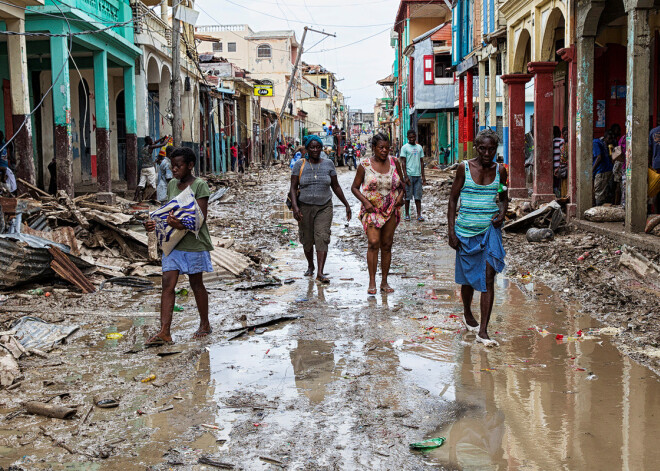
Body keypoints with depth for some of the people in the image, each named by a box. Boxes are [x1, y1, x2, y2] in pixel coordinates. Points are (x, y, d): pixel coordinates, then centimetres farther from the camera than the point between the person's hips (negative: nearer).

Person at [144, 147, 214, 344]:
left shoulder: (200, 185, -8)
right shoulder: (172, 185, 12)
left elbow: (201, 217, -16)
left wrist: (182, 225, -33)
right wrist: (156, 223, 2)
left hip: (194, 242, -5)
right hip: (173, 243, 5)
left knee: (196, 283, 7)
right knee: (167, 284, -4)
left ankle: (205, 325, 25)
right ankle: (164, 332, -6)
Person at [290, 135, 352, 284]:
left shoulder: (328, 164, 3)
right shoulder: (300, 165, 0)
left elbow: (335, 186, 9)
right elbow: (293, 188, -3)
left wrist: (346, 204, 8)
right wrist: (295, 206, -16)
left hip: (324, 207, 0)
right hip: (305, 208, 0)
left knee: (322, 238, -14)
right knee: (307, 240, 8)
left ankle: (320, 273, -18)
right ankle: (310, 266, 34)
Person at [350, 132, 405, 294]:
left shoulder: (394, 162, 5)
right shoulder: (365, 165, -3)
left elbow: (402, 183, 17)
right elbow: (354, 187, 3)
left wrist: (400, 195, -3)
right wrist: (365, 201, -12)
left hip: (391, 210, 3)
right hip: (371, 209, -3)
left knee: (386, 245, 6)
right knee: (373, 243, -15)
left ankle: (384, 282, 13)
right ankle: (372, 282, -7)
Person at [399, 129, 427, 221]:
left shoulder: (419, 147, 13)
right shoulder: (405, 147, -1)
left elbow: (421, 162, 16)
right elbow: (403, 163, -4)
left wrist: (423, 176, 10)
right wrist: (405, 176, -11)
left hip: (418, 175, 4)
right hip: (409, 175, -4)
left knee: (418, 196, 2)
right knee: (408, 196, 1)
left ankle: (419, 215, 3)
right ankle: (407, 214, 9)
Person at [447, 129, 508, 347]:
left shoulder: (500, 170, 3)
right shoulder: (464, 168, -4)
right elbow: (453, 200, -1)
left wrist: (502, 213, -5)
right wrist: (451, 231, -7)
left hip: (490, 230, 1)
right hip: (466, 230, -1)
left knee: (489, 278, -10)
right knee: (468, 277, 14)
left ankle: (483, 331, -8)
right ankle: (467, 314, 42)